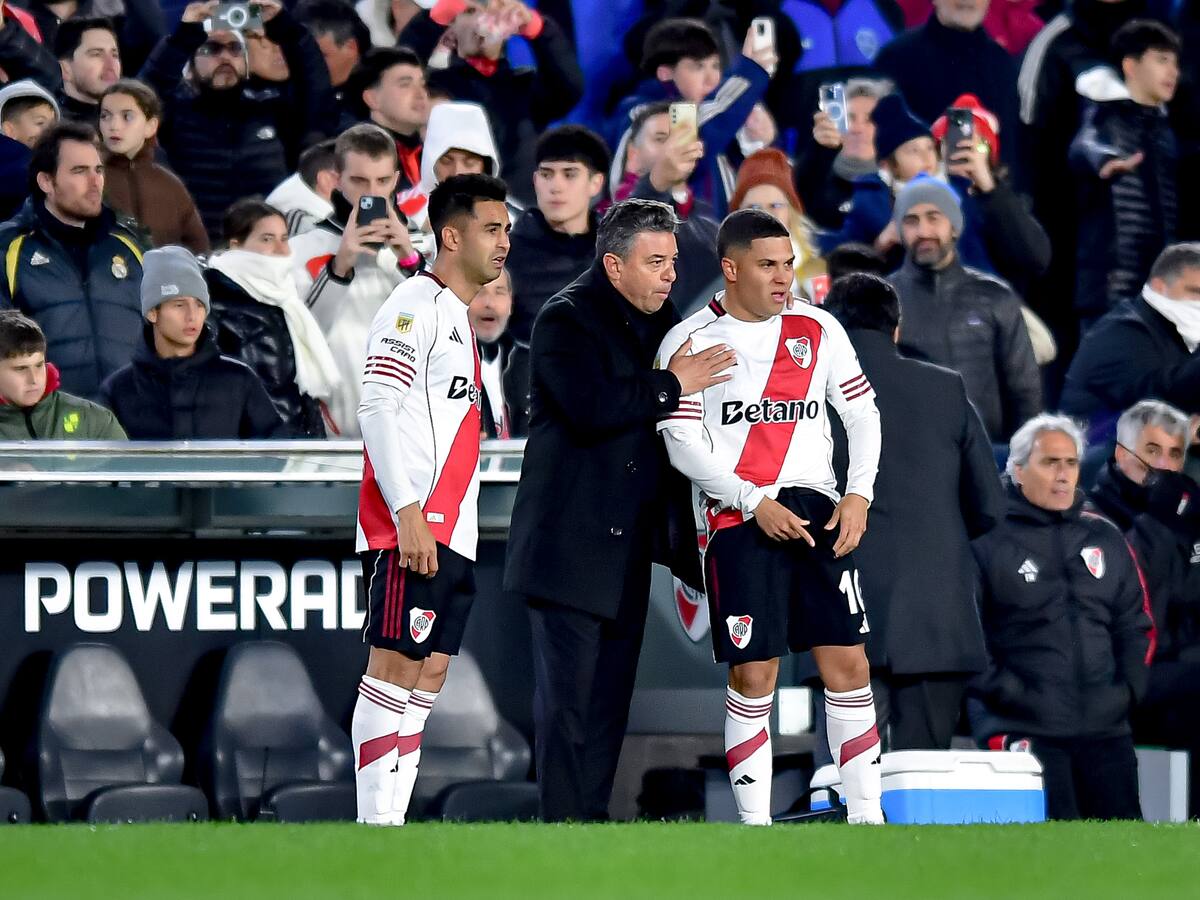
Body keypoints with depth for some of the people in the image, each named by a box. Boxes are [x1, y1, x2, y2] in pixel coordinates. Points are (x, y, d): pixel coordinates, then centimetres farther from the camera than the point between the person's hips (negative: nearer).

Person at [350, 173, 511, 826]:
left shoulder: (457, 316, 22)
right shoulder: (416, 306, -8)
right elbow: (378, 409, -17)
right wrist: (408, 515, -23)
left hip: (451, 533, 10)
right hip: (411, 529, -10)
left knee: (428, 675, 6)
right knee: (394, 667, -12)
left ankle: (392, 823, 6)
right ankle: (374, 828, -14)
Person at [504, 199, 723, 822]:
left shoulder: (661, 321, 14)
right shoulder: (567, 319, -10)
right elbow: (592, 406, -25)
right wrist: (671, 386, -16)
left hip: (629, 542, 8)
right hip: (571, 542, -8)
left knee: (611, 691, 9)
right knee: (568, 691, -8)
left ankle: (594, 816, 13)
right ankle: (563, 823, -8)